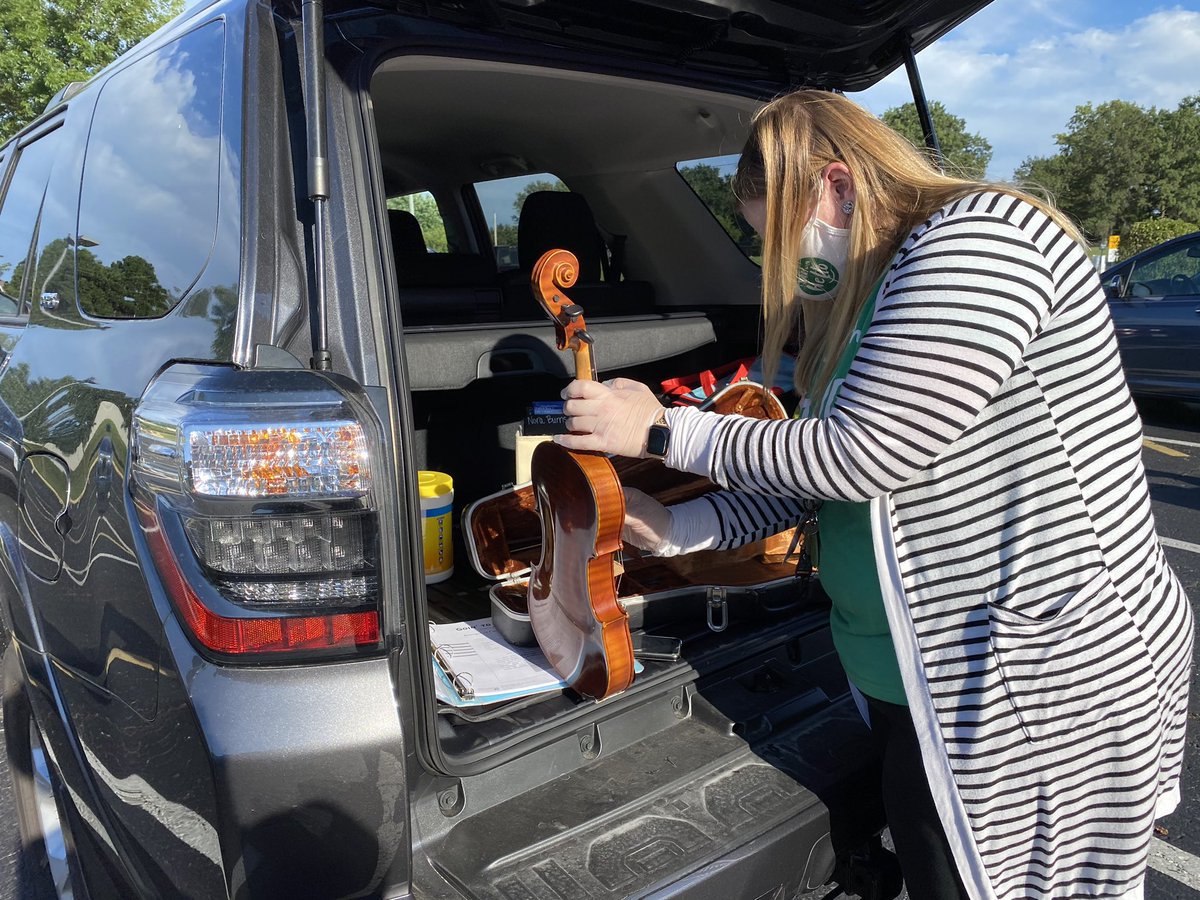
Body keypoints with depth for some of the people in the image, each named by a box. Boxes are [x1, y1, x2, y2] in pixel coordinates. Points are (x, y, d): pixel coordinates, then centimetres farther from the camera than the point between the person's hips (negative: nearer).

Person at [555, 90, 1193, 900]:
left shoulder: (981, 239, -19)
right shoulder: (870, 293, 10)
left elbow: (863, 454, -25)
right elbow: (822, 478, 11)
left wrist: (662, 430, -15)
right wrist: (677, 528, 3)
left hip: (1045, 686, -8)